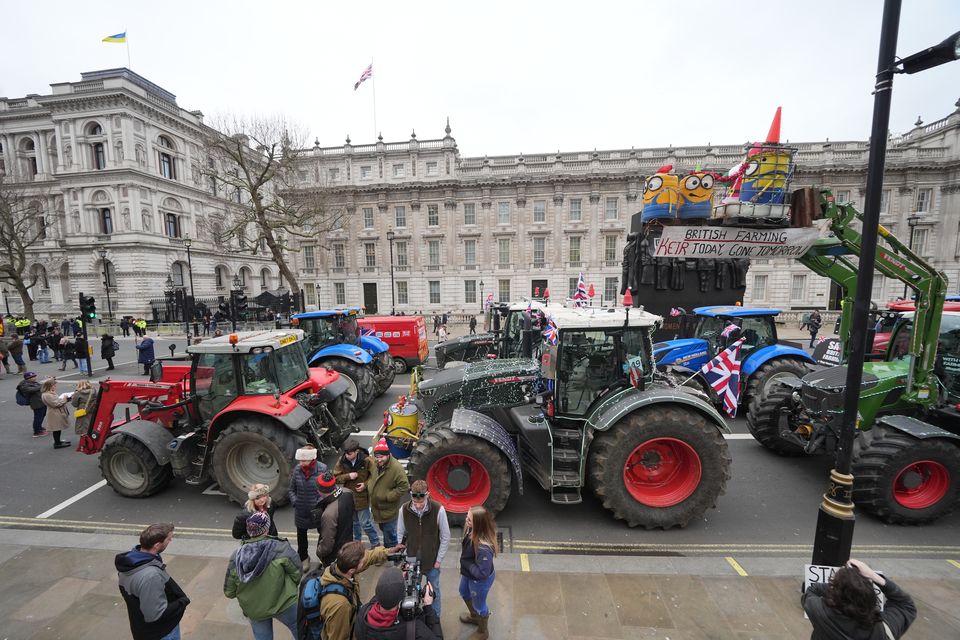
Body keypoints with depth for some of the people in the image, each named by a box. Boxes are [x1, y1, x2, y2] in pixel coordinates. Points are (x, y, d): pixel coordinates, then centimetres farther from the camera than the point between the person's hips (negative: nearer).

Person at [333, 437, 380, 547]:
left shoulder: (367, 461, -20)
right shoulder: (341, 461, -11)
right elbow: (335, 477, -5)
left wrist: (365, 484, -20)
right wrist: (348, 476, -21)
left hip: (362, 497, -4)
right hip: (348, 497, 4)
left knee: (365, 523, 4)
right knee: (354, 522, 23)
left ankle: (375, 543, 24)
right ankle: (357, 542, 45)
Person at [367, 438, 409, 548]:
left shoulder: (396, 468, -30)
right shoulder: (376, 465, -5)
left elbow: (404, 487, -27)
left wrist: (388, 496, -26)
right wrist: (366, 484, 1)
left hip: (389, 510, -8)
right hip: (378, 508, 8)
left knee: (390, 536, 8)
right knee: (384, 531, 28)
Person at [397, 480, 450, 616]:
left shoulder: (438, 510, -24)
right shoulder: (404, 509, -17)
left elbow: (445, 537, -12)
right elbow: (400, 535, -2)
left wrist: (439, 560, -7)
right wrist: (403, 557, -1)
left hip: (432, 560, -1)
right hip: (411, 559, 2)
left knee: (433, 590, 16)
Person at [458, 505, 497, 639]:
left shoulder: (483, 547, -44)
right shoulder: (471, 529, -22)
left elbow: (482, 573, -33)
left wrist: (465, 562, -24)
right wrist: (464, 566, 0)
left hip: (480, 581, -7)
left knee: (479, 606, 22)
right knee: (464, 593, 34)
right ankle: (474, 617, 63)